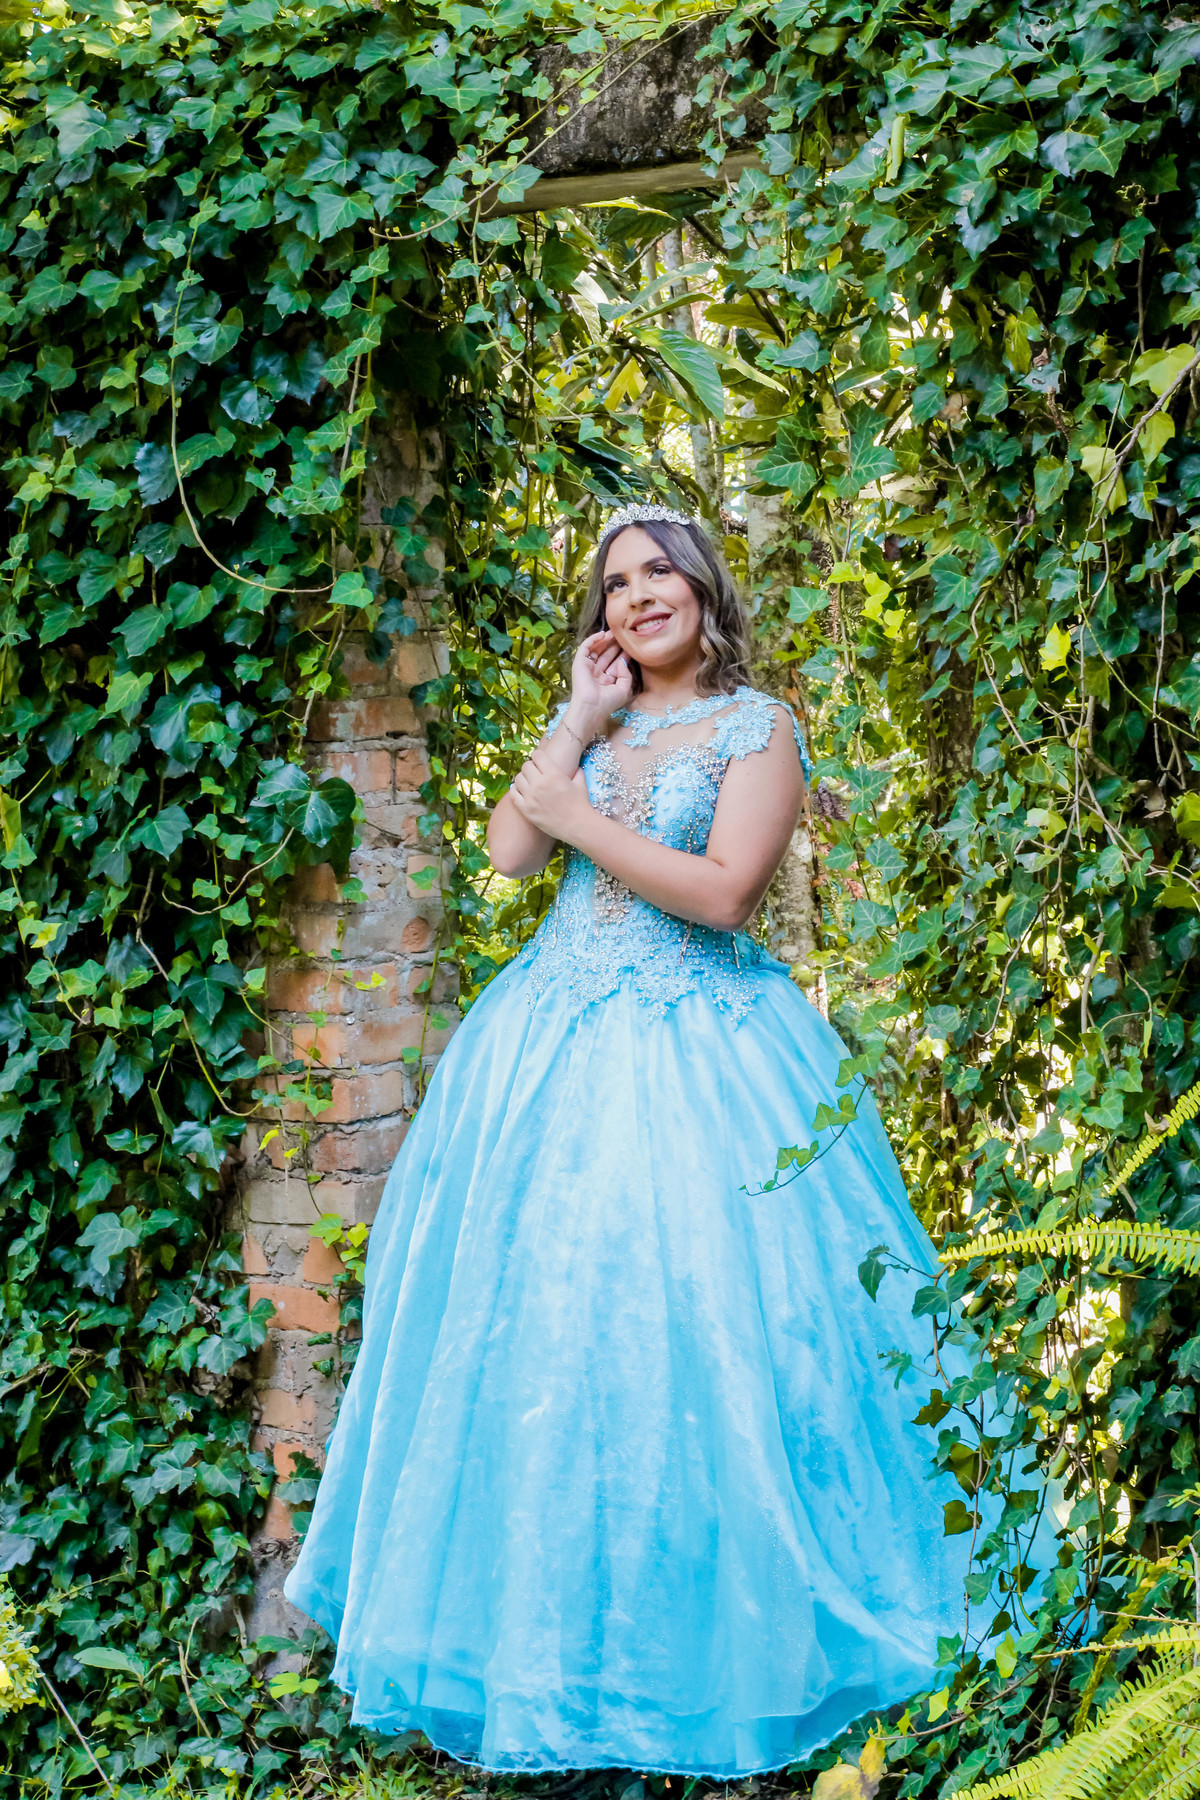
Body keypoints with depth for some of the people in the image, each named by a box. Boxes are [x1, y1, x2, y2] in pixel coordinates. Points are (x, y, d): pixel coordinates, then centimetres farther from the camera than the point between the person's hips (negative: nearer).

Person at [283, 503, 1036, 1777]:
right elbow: (510, 852, 2)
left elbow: (722, 892, -14)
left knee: (678, 1318, -7)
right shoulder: (593, 719, 14)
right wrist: (580, 720, 0)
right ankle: (541, 1618, 17)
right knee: (528, 1303, 4)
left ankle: (693, 1635, 8)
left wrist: (584, 815, -12)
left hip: (693, 1053, -5)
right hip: (555, 1038, 5)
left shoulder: (757, 729, -2)